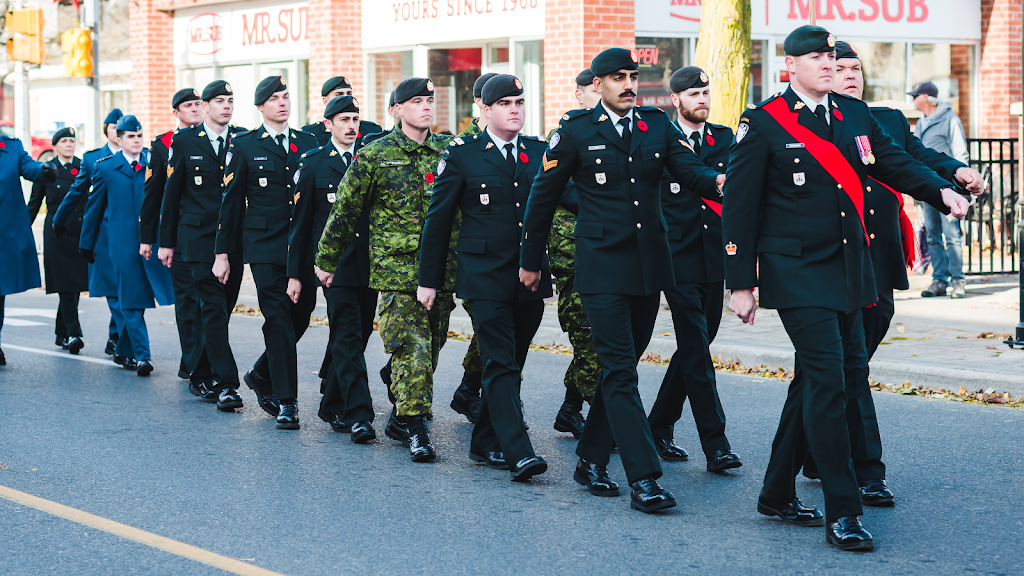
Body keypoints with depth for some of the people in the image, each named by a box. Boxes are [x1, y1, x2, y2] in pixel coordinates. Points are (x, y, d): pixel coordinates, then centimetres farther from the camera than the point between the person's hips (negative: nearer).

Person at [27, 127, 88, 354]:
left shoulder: (85, 168, 8)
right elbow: (33, 204, 9)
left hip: (81, 231, 2)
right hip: (56, 232, -2)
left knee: (75, 285, 5)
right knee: (65, 286, -9)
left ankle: (61, 333, 19)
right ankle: (73, 334, -12)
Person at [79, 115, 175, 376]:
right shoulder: (105, 167, 7)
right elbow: (94, 207, 14)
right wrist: (86, 244, 18)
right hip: (123, 242, -1)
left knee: (135, 299, 3)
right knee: (132, 299, -4)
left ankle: (124, 350, 20)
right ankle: (141, 355, -4)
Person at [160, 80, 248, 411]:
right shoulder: (184, 141, 3)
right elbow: (171, 194, 5)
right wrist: (166, 241, 4)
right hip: (199, 239, -3)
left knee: (221, 311, 8)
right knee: (213, 309, -11)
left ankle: (201, 377, 24)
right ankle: (226, 384, -13)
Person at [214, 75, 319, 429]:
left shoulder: (308, 144, 12)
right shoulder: (244, 146, 3)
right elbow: (230, 202, 3)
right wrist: (222, 253, 1)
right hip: (265, 248, -4)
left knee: (301, 315, 4)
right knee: (278, 320, -8)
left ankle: (262, 375, 29)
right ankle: (286, 403, -4)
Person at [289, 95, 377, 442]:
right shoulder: (314, 164, 3)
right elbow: (300, 223, 4)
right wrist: (295, 274, 1)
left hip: (368, 264, 3)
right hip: (334, 266, -3)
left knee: (357, 338, 9)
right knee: (347, 338, -10)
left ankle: (332, 407, 24)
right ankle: (359, 416, -14)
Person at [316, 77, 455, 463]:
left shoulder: (448, 151, 9)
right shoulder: (375, 156, -1)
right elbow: (344, 210, 5)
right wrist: (326, 260, 8)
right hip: (397, 268, -4)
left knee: (430, 347, 9)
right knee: (411, 348, -11)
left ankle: (400, 419, 24)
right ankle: (414, 429, -7)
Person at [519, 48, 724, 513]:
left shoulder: (657, 125, 9)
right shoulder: (575, 131, -2)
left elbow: (690, 171, -2)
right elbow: (543, 196, 5)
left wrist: (718, 182, -26)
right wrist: (531, 261, 9)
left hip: (650, 266, 5)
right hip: (603, 269, -4)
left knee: (621, 367, 12)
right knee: (620, 371, -9)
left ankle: (591, 460, 26)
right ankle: (643, 479, -12)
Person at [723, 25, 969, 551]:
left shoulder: (854, 115, 11)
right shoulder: (764, 124, -6)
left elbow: (894, 163, 16)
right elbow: (739, 208, -5)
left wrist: (942, 191, -5)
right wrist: (740, 285, -8)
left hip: (848, 270, 7)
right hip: (798, 274, -7)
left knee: (850, 371, 11)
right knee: (827, 378, -12)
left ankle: (778, 493, 24)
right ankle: (842, 513, -5)